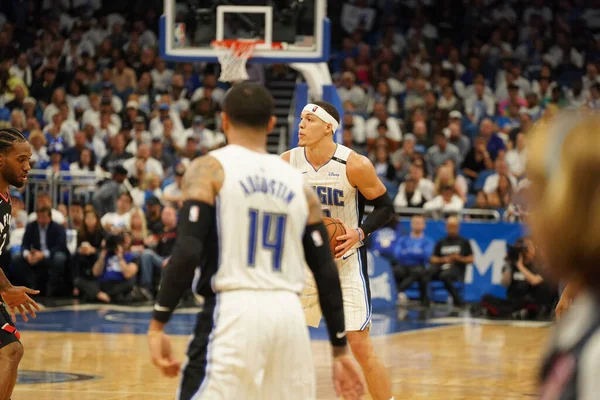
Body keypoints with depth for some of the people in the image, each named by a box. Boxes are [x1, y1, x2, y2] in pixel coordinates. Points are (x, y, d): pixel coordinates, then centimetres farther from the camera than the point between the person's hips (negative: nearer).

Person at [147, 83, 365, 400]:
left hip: (233, 312, -5)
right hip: (288, 315, 5)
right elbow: (327, 273, 12)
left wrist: (158, 324, -8)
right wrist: (341, 350, 16)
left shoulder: (209, 169, 0)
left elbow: (187, 251, -12)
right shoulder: (298, 184, 14)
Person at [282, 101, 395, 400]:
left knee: (360, 346, -6)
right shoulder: (287, 162, -7)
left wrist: (360, 233, -22)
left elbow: (385, 207, -6)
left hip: (346, 260, -4)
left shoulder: (355, 165, -17)